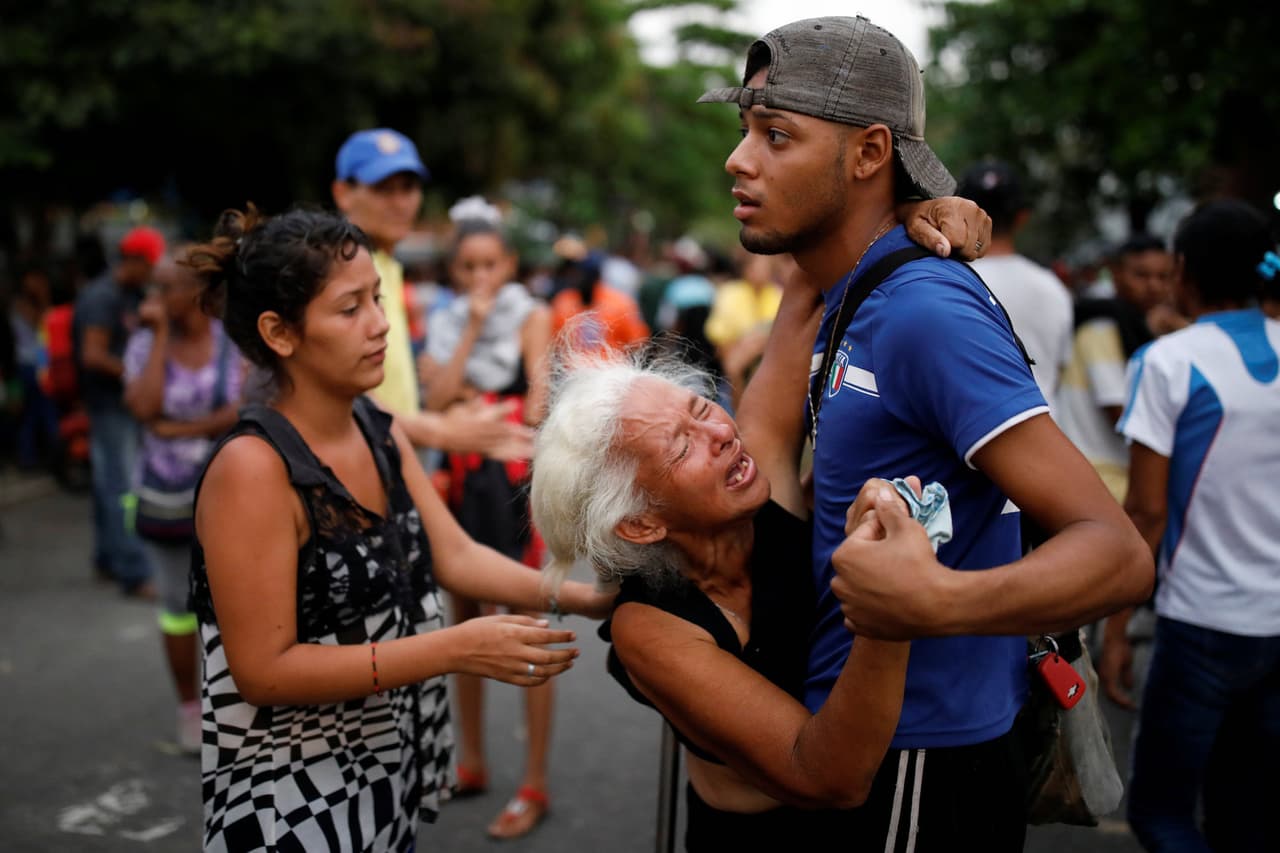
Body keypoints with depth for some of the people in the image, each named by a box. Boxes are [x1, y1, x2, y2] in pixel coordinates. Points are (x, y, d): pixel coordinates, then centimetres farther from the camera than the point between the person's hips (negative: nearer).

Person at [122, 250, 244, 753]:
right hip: (166, 499, 1)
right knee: (178, 607, 11)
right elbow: (144, 408, -19)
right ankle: (189, 709, 25)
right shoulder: (145, 343, -3)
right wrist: (161, 336, -16)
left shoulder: (238, 340, -6)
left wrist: (180, 429, -15)